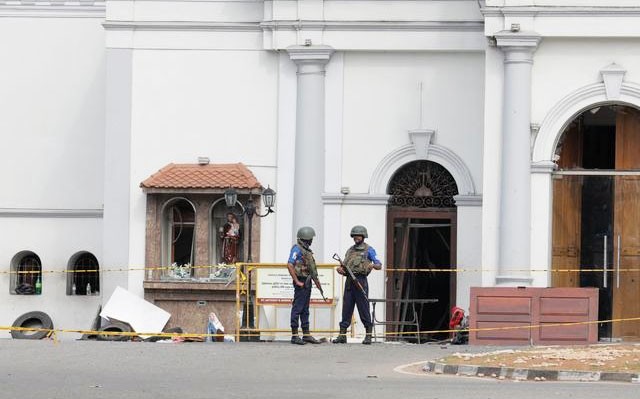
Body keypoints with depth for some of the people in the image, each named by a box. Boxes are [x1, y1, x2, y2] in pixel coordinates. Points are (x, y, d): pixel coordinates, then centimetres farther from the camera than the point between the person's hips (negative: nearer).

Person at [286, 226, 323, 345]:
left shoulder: (306, 250, 16)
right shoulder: (297, 249, -14)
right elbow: (290, 265, -23)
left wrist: (316, 279, 17)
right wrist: (297, 282, -22)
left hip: (307, 282, 10)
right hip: (301, 283, -10)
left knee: (305, 309, 13)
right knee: (297, 308, -7)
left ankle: (306, 334, 17)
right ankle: (295, 335, -5)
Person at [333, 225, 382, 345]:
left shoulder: (368, 250, 3)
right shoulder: (350, 250, 20)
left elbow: (379, 265, -4)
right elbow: (344, 266, 23)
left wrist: (373, 265, -27)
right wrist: (340, 268, -1)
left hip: (360, 280, -6)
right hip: (349, 281, 6)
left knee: (364, 309, -5)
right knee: (346, 309, 4)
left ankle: (368, 336, 0)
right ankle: (342, 335, 5)